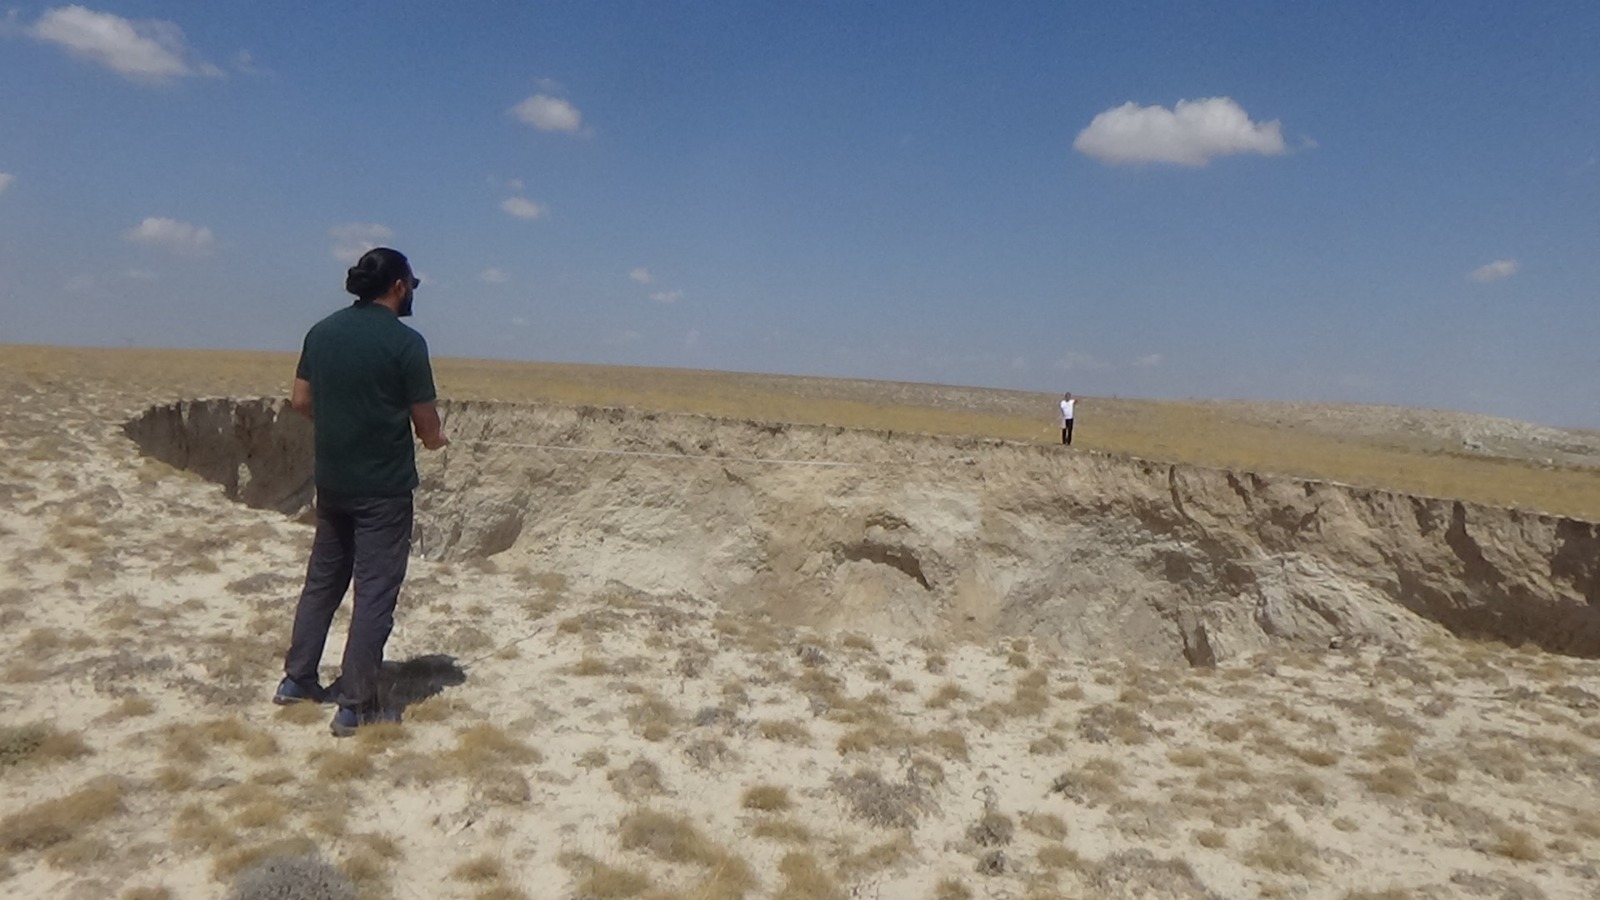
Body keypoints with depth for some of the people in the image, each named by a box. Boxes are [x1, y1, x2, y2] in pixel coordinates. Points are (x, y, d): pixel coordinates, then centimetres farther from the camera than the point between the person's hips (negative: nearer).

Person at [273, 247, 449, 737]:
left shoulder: (322, 331, 5)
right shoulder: (405, 342, -14)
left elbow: (300, 400, 10)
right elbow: (426, 425, -11)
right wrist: (436, 438, 10)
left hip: (331, 480, 7)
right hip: (383, 485, -6)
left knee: (322, 580, 20)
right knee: (375, 592, 1)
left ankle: (297, 678, 29)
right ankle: (355, 704, 6)